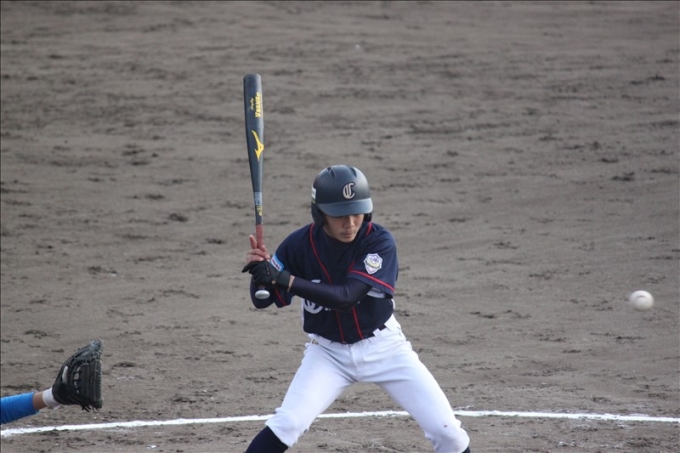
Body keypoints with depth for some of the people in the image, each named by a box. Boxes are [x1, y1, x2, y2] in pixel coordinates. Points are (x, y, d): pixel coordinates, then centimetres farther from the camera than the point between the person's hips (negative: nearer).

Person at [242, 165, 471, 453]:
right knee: (287, 424, -20)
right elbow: (262, 299, -9)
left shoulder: (380, 242, -22)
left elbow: (345, 297, -33)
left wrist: (282, 278, -41)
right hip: (328, 351, 1)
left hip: (383, 347, 0)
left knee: (446, 430, -6)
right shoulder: (301, 244, -15)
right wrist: (259, 270, -32)